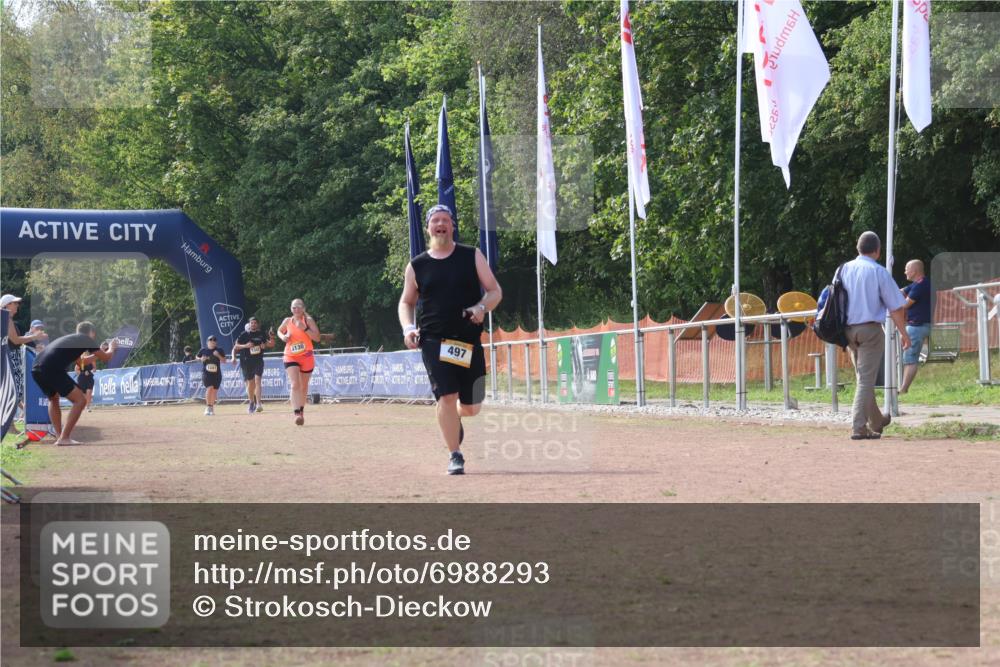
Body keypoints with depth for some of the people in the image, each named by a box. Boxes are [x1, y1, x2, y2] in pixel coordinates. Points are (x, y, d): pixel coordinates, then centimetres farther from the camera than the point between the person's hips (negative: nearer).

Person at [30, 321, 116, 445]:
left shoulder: (70, 339, 35)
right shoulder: (86, 339, 12)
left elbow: (82, 360, 50)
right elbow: (105, 357, 15)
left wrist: (100, 351, 59)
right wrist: (111, 348, 36)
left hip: (36, 369, 8)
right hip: (52, 369, -8)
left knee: (53, 399, 33)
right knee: (80, 400, -2)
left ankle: (59, 437, 25)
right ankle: (64, 438, -8)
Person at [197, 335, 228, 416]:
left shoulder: (219, 350, 2)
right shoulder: (203, 350, 2)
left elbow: (224, 361, 1)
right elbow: (197, 357, 16)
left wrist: (218, 355, -16)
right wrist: (201, 359, -7)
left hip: (217, 374, 2)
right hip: (206, 373, -2)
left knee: (214, 391, 6)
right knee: (209, 388, -20)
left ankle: (212, 408, 23)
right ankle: (208, 407, -13)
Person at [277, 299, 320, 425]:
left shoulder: (308, 321, -5)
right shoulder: (287, 321, 2)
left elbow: (317, 338, -12)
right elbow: (279, 331, 22)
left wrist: (305, 328, -23)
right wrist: (283, 337, -1)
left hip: (306, 357, 0)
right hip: (290, 357, 0)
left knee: (304, 386, 14)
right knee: (294, 385, -17)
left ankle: (301, 410, 35)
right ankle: (297, 414, -26)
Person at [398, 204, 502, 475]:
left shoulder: (472, 256, 4)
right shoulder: (417, 266, 6)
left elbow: (495, 291, 5)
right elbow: (406, 302, 17)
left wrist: (481, 308, -17)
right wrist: (408, 328, -3)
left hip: (469, 340, 1)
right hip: (434, 341, -1)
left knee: (471, 407, 4)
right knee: (446, 397, -15)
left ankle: (454, 419, 40)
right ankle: (455, 456, -5)